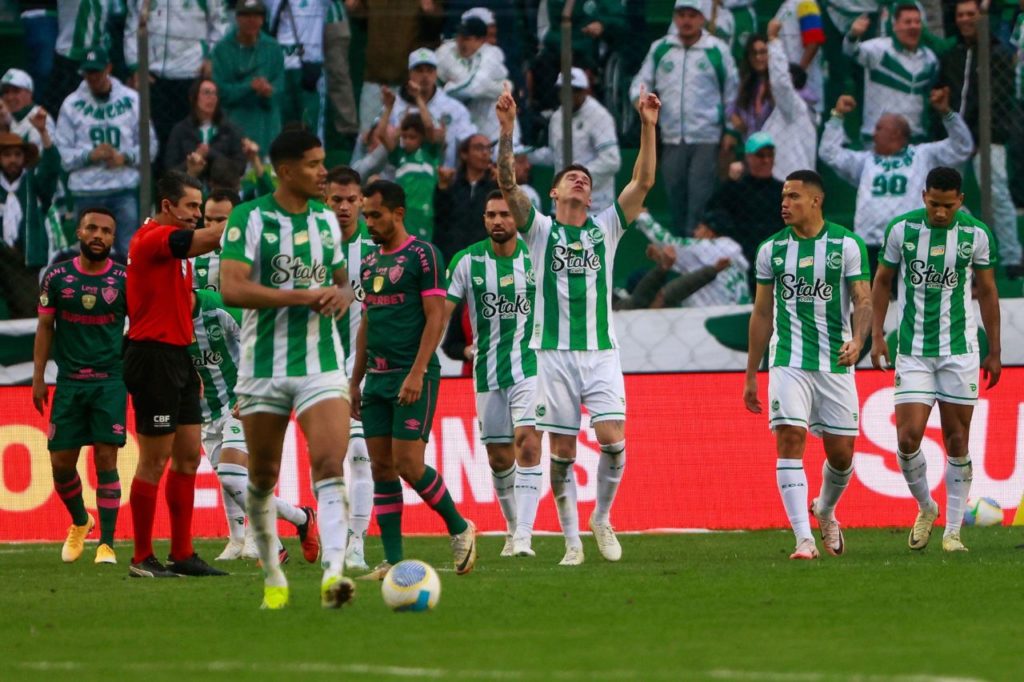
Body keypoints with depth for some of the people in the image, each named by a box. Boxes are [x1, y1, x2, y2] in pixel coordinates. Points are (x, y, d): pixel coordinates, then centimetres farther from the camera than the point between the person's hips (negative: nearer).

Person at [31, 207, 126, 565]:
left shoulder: (124, 279, -1)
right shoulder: (57, 277, 2)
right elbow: (45, 327, 8)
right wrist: (38, 377, 4)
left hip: (110, 381, -2)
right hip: (69, 381, 2)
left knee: (106, 459, -9)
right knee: (61, 463, 2)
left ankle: (107, 544, -4)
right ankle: (80, 522, 30)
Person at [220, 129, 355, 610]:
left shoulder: (326, 219, 10)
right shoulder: (249, 218, -7)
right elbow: (232, 288, -18)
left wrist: (342, 294, -1)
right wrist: (303, 296, -18)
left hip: (322, 363, 2)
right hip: (263, 367, -2)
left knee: (330, 464, -17)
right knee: (263, 476, 9)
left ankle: (332, 574, -28)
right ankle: (272, 575, 27)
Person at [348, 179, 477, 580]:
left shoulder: (422, 255, -7)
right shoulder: (370, 262, 16)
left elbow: (435, 318, -12)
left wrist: (416, 373, -19)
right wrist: (355, 381, 17)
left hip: (413, 376, -8)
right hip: (377, 377, 8)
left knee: (408, 464, -14)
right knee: (381, 467, 2)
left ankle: (459, 528, 8)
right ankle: (392, 560, 3)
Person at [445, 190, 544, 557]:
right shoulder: (466, 261, 0)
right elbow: (440, 312, 0)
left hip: (531, 365, -2)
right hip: (488, 371, 2)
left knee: (527, 444, -18)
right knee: (498, 458, 7)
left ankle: (524, 535, -21)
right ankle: (513, 527, 28)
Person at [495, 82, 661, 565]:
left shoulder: (606, 228, 11)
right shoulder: (539, 230, 6)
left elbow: (643, 181, 2)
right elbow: (507, 183, -7)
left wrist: (648, 127, -8)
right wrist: (507, 131, -20)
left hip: (601, 352, 1)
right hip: (553, 353, -1)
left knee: (613, 440, -12)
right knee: (561, 451, 0)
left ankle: (602, 518, 11)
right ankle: (571, 539, 9)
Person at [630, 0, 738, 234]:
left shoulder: (718, 50, 1)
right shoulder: (660, 49, 9)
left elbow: (731, 92, 7)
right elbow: (642, 82, 15)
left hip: (706, 138, -4)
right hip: (672, 136, 4)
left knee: (700, 196, -12)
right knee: (674, 193, 8)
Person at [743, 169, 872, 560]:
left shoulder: (846, 245, -1)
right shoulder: (772, 249, 6)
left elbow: (863, 300, -5)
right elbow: (762, 313, 12)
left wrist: (857, 339, -27)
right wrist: (751, 376, 12)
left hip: (836, 364, -1)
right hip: (788, 363, 1)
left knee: (841, 453, 4)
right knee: (790, 441, -15)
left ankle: (825, 510, 36)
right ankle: (804, 539, -18)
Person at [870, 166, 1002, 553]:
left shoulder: (976, 235, -2)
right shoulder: (902, 229, -3)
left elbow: (987, 292, 8)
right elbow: (883, 281, 10)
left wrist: (994, 351, 9)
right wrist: (877, 335, 3)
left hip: (960, 351, 0)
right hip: (912, 352, 0)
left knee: (957, 441, 1)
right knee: (908, 437, -10)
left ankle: (952, 531, 9)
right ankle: (926, 508, 17)